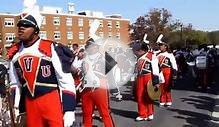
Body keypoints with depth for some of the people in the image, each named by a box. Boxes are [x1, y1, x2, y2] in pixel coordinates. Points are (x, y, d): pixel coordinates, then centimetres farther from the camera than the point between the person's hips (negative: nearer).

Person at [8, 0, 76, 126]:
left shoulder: (50, 49, -14)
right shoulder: (14, 53, 4)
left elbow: (66, 81, -13)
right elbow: (15, 84, 16)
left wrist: (69, 110, -14)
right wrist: (15, 108, 14)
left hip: (52, 101, -5)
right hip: (29, 104, 6)